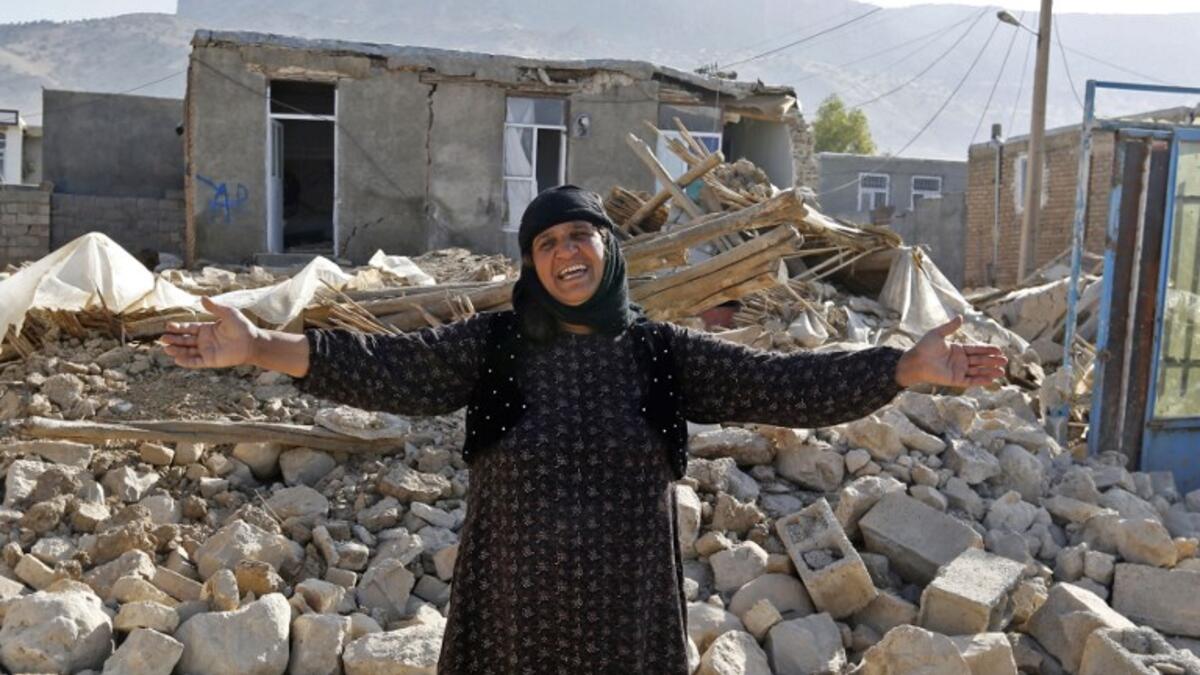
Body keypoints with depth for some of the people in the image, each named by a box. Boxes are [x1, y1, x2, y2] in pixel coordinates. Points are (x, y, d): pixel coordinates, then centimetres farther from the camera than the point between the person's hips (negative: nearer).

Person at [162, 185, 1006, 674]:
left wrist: (907, 366, -14)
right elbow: (388, 367, -14)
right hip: (516, 602, 0)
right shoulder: (491, 344, -4)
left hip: (624, 606, 1)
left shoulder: (663, 353, -3)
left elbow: (780, 382, -7)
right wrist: (261, 347, -26)